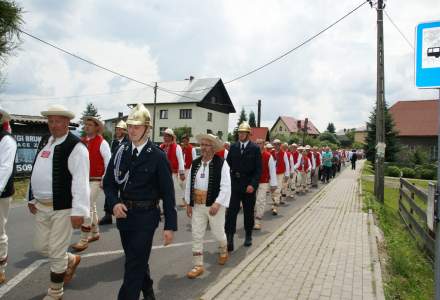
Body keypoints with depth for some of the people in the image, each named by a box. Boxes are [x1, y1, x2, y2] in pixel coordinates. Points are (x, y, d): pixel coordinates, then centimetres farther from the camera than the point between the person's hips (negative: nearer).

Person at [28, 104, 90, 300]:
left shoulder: (75, 147, -15)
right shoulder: (44, 141, 11)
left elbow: (80, 181, -20)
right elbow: (36, 171, 17)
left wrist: (79, 211, -23)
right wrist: (32, 198, 17)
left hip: (63, 207, -8)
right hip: (41, 205, 8)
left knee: (56, 252, 4)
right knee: (41, 246, 19)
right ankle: (71, 260, 44)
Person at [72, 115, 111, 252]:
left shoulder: (102, 143, -11)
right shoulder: (82, 141, 6)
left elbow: (108, 163, -11)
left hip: (95, 180, -6)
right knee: (91, 207, 17)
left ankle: (84, 240, 3)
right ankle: (95, 233, 33)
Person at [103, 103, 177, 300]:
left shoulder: (158, 156, -12)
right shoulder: (121, 152, 2)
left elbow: (167, 193, -10)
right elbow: (108, 182, 9)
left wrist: (170, 225, -12)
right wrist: (114, 203, -11)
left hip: (146, 216, -5)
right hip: (123, 213, 6)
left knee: (134, 265, -2)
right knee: (138, 260, 22)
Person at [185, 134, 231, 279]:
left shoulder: (221, 164, -11)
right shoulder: (195, 163, 4)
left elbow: (226, 187, -16)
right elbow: (189, 184, 8)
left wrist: (217, 203, -23)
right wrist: (188, 203, 6)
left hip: (214, 206, -4)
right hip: (197, 205, 4)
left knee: (218, 233, 13)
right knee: (197, 235, 6)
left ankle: (223, 250, 45)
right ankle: (198, 265, 19)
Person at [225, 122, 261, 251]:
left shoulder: (255, 149, -3)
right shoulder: (233, 147, 5)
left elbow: (258, 169, -7)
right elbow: (228, 164, 6)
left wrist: (253, 184, -17)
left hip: (249, 186, -1)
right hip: (234, 185, 1)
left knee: (248, 213, 13)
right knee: (231, 212, -5)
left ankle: (248, 236, 31)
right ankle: (229, 238, -2)